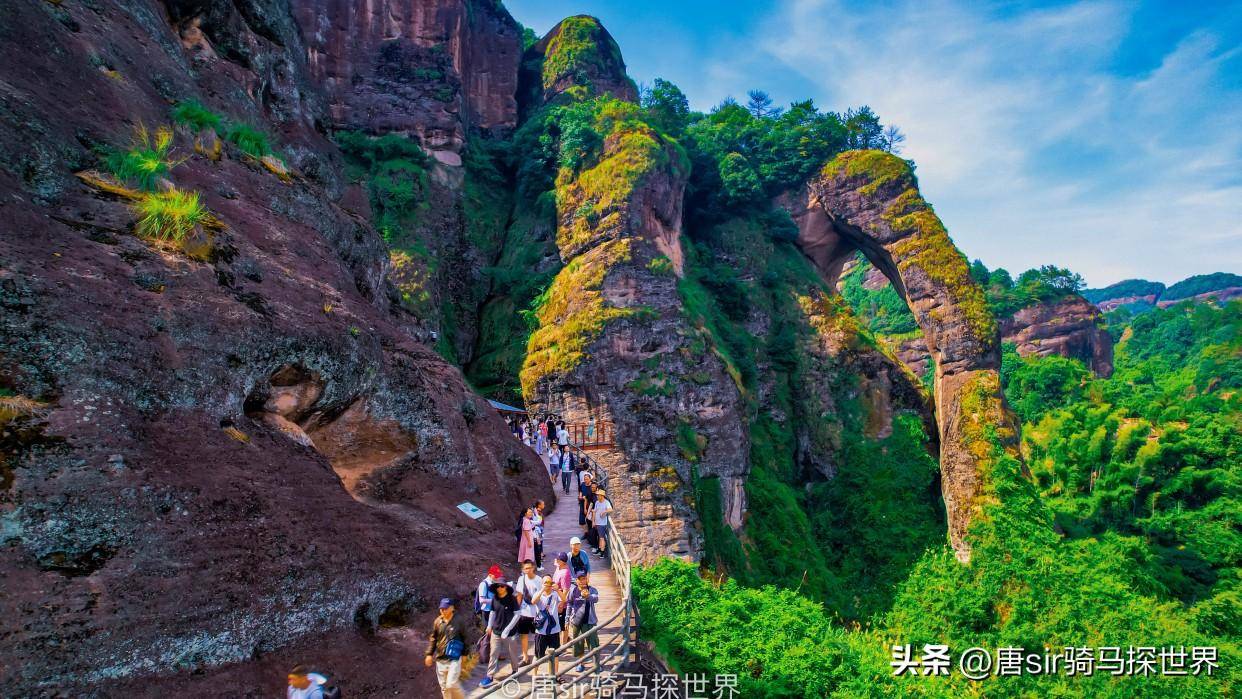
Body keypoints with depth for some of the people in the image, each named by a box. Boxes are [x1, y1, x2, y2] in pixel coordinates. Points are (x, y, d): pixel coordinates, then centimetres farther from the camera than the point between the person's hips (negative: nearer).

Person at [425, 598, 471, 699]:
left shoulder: (459, 621, -11)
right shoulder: (438, 621, -1)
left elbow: (465, 638, -2)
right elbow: (433, 638, 10)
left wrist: (465, 654, 0)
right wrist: (429, 654, 7)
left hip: (454, 659, -4)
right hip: (440, 659, 4)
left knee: (452, 684, -9)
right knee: (444, 686, 12)